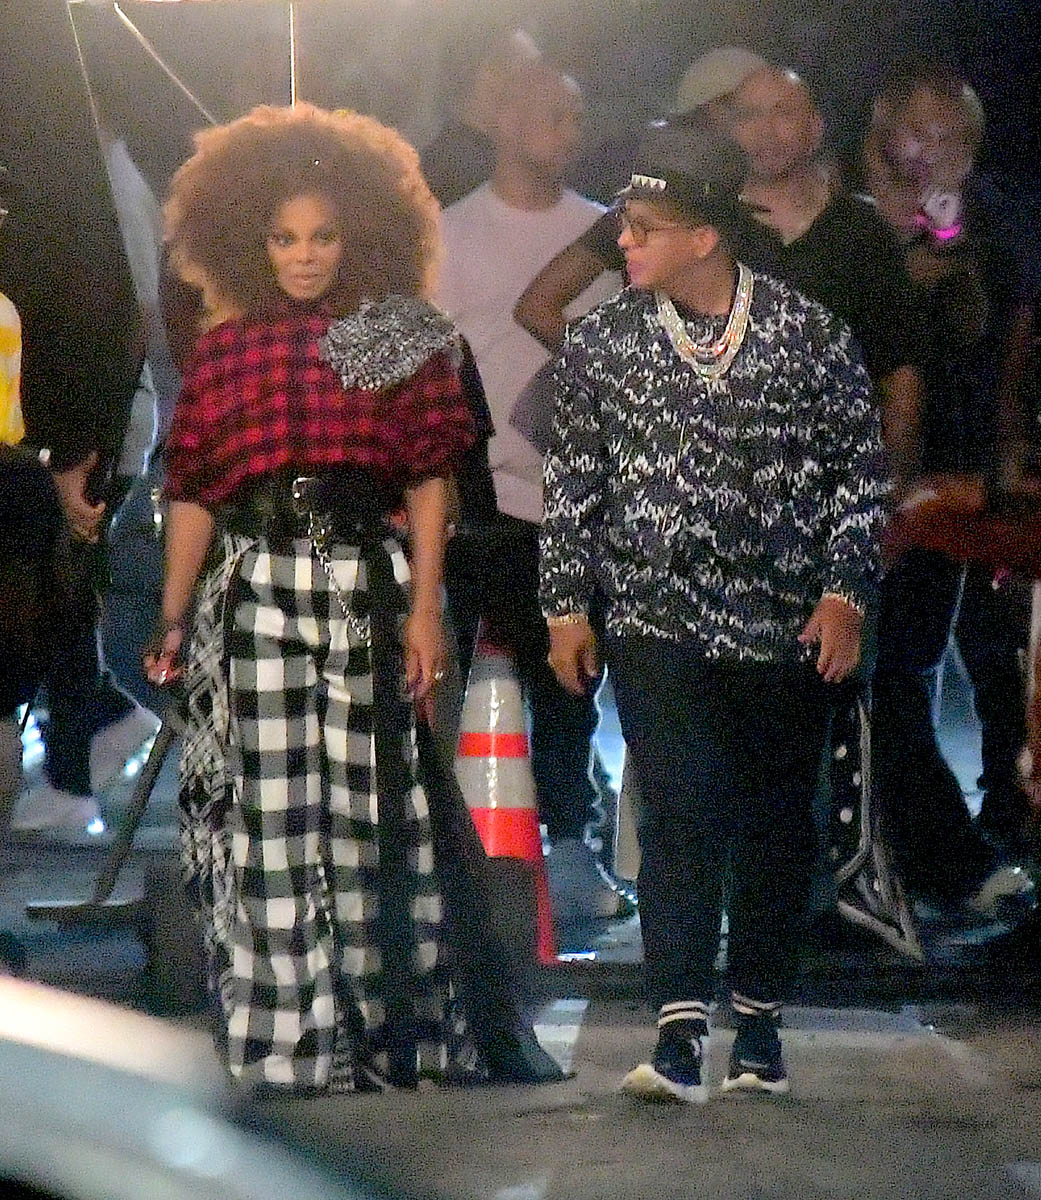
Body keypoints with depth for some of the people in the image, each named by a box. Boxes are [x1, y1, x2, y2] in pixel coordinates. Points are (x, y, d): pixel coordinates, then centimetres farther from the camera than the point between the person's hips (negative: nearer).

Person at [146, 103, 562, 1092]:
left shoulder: (401, 339, 6)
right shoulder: (223, 349, 10)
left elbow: (429, 482, 2)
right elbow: (192, 493, 10)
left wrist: (425, 610, -7)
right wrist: (173, 620, 5)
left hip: (366, 584, -1)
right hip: (254, 592, 1)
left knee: (370, 804, 1)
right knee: (266, 813, 1)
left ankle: (376, 1028, 11)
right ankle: (278, 1040, 8)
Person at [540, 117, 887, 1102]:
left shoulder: (809, 336, -3)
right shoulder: (600, 341, 3)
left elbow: (861, 468, 4)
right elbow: (572, 480, 10)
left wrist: (845, 592, -2)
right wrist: (567, 604, 8)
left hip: (786, 631, 0)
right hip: (656, 624, 0)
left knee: (776, 823, 7)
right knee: (678, 815, -11)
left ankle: (758, 1022, 20)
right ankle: (680, 1032, -15)